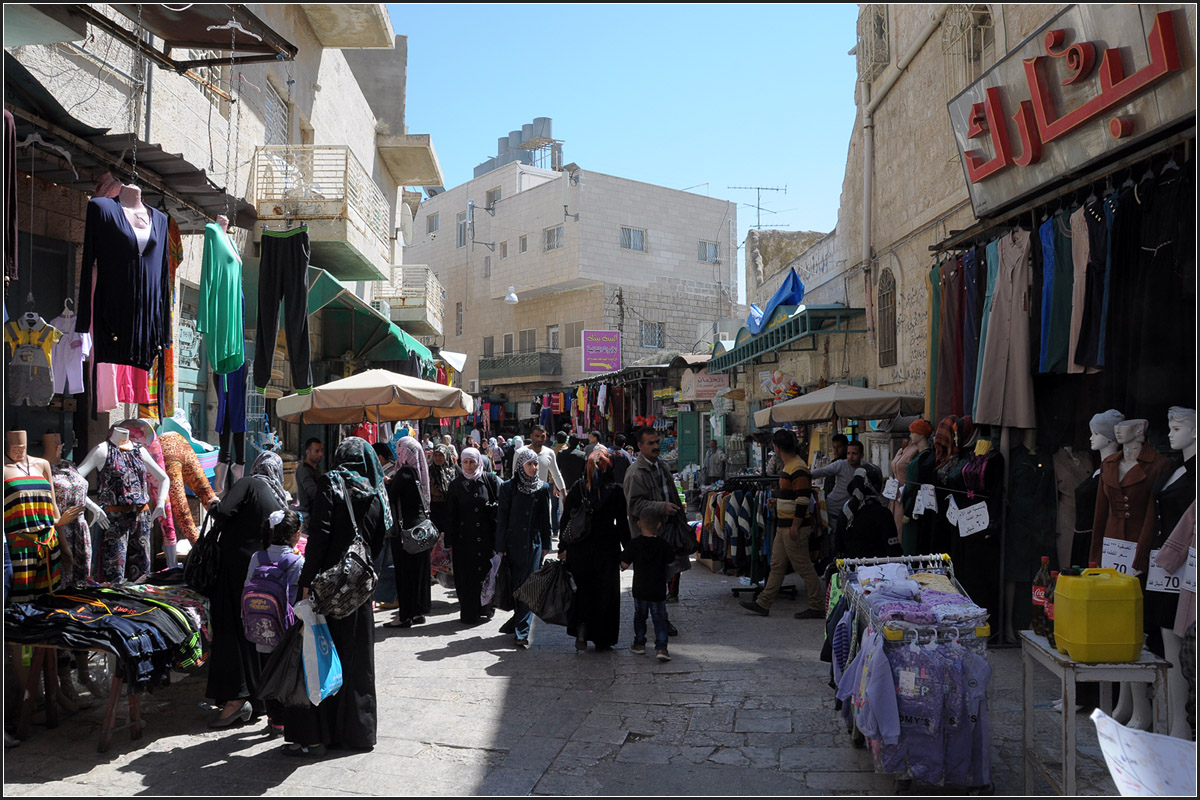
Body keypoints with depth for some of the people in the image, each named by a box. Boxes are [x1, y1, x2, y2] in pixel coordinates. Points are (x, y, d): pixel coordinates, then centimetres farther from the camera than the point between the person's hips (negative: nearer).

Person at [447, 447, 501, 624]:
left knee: (485, 572, 3)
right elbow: (450, 514, 4)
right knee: (465, 576, 1)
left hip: (486, 535, 0)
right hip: (464, 539, 1)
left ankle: (485, 609, 17)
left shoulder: (490, 479, 2)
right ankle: (468, 614, 10)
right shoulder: (456, 484, 4)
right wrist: (450, 542, 0)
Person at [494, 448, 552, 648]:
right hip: (513, 543, -1)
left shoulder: (542, 488, 4)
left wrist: (546, 545, 7)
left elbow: (545, 519, 9)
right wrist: (501, 547, -4)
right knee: (513, 585, 8)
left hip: (533, 543, 1)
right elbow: (502, 518, -2)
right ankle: (518, 619, 29)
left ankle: (522, 631, -1)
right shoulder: (508, 487, -2)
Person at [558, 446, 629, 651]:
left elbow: (566, 519, 1)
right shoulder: (616, 490, -8)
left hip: (579, 548, 2)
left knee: (583, 588, 16)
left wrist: (563, 547, 9)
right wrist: (628, 550, 2)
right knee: (606, 591, 10)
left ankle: (581, 629, -3)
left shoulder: (577, 487, -2)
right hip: (607, 548, -2)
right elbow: (622, 523, -6)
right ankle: (602, 639, 15)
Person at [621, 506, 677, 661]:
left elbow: (624, 565, -8)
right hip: (658, 591, 0)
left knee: (639, 616, 19)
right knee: (659, 619, 6)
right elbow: (671, 563, 0)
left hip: (640, 590, 1)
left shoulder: (634, 545, -11)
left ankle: (639, 643, 27)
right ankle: (661, 647, -3)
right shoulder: (663, 545, -10)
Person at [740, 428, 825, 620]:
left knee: (803, 567, -2)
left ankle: (817, 607, 7)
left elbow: (803, 500, -23)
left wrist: (795, 527, -23)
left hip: (794, 527, -10)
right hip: (783, 526, 10)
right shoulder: (789, 466, 13)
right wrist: (777, 501, 24)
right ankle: (763, 603, 19)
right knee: (777, 565, 13)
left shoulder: (798, 469, -19)